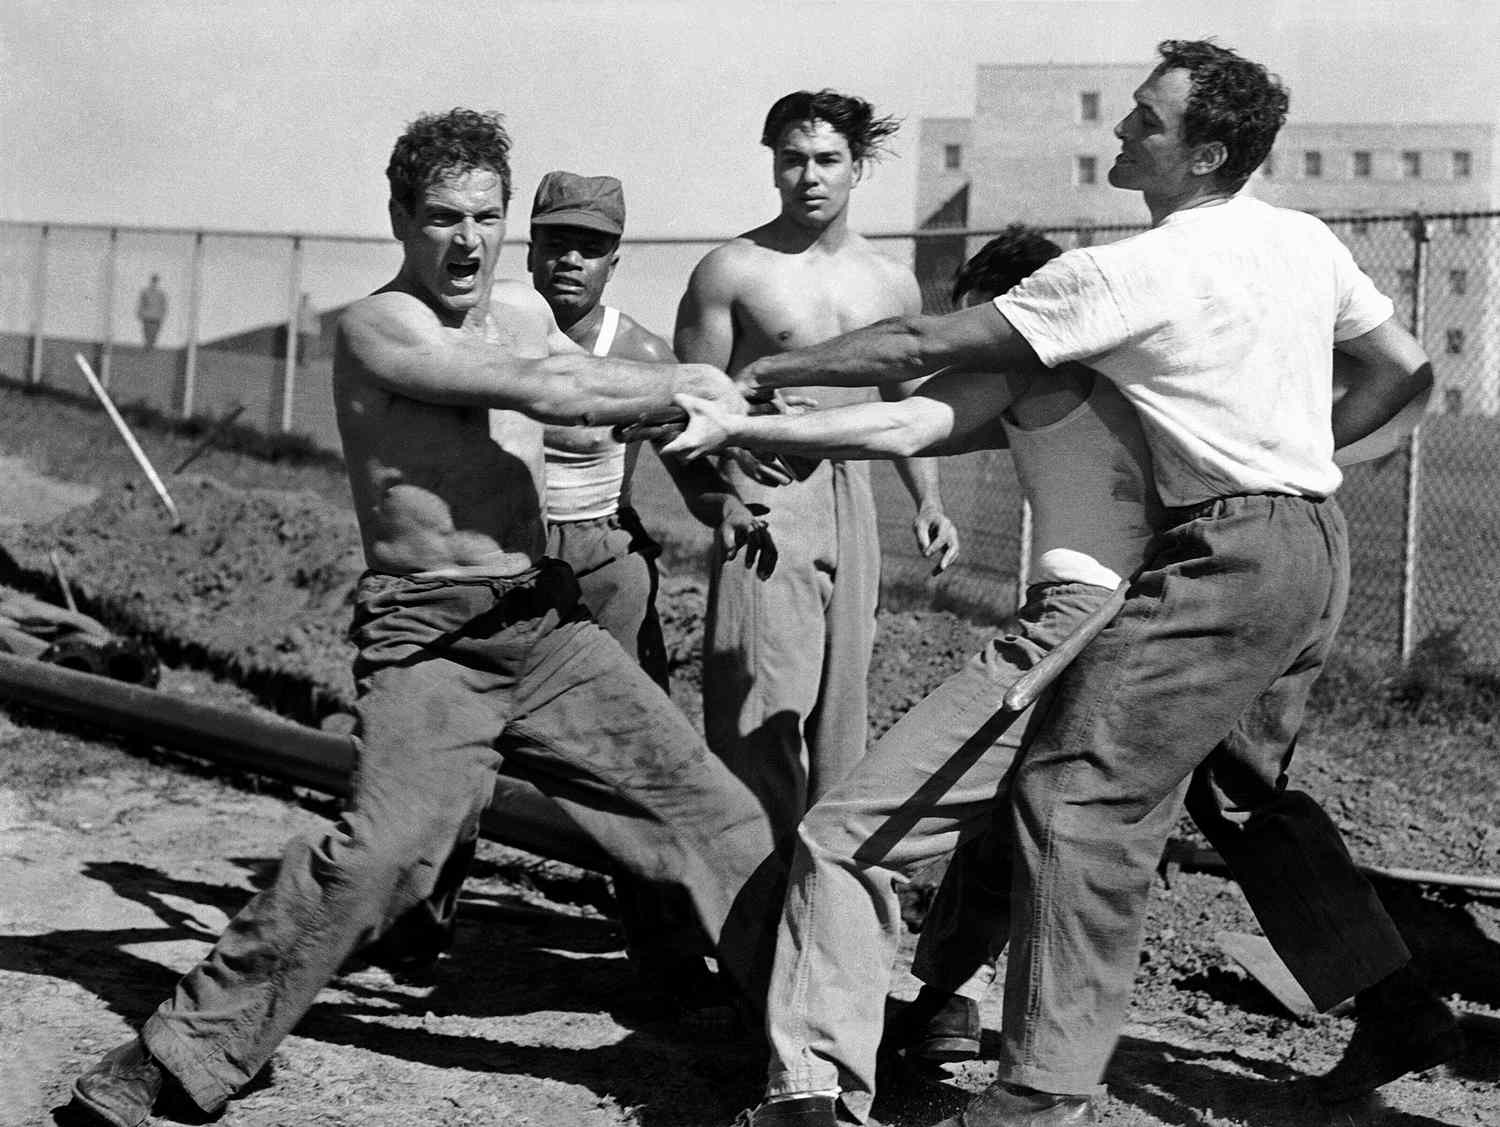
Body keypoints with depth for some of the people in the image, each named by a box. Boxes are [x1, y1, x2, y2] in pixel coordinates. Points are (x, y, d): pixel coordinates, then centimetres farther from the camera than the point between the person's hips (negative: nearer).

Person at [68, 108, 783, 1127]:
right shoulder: (377, 327, -11)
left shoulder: (524, 311, 12)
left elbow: (616, 398, 19)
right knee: (382, 848, -24)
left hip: (547, 621, 7)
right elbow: (544, 392, -19)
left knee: (705, 801, 6)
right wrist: (688, 385, -9)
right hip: (429, 640, -7)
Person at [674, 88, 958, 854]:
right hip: (761, 501, -5)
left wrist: (928, 502, 10)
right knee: (764, 703, -12)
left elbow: (906, 402, 22)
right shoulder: (732, 271, -3)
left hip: (852, 496, 5)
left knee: (842, 697, 8)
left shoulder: (891, 284, 12)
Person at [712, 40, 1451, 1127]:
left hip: (1230, 554, -9)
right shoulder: (1306, 240, 8)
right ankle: (1400, 1011, 28)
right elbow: (1405, 371, 17)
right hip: (1318, 544, 9)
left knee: (1080, 793, -12)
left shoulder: (1127, 272, -14)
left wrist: (771, 372, -2)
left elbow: (923, 347, -11)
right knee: (1244, 786, 23)